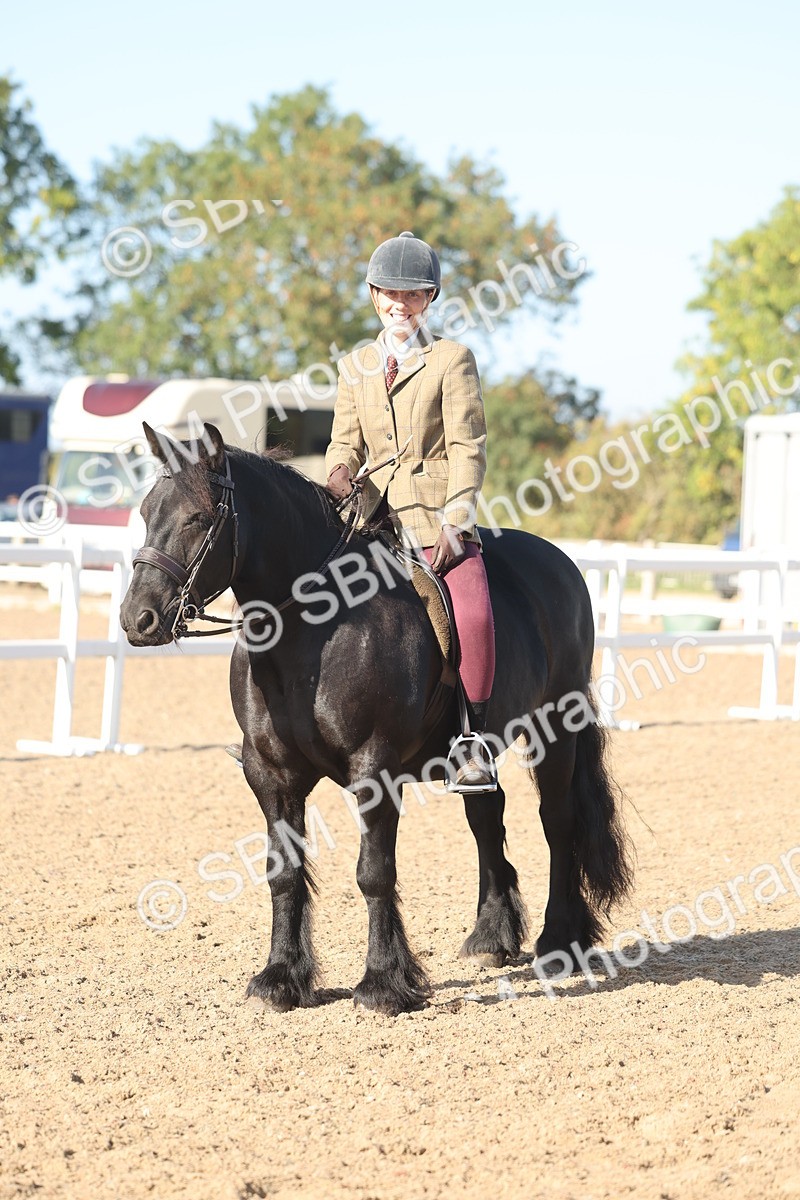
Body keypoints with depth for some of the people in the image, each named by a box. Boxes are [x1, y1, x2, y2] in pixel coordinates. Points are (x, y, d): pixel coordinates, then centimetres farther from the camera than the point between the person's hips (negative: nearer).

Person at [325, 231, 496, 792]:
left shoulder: (453, 360, 3)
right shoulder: (355, 366, 17)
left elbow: (468, 449, -3)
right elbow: (346, 441, 16)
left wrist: (453, 524, -14)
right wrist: (341, 470, -9)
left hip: (440, 519, -5)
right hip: (376, 517, 5)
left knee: (474, 615, -27)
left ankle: (476, 744, -16)